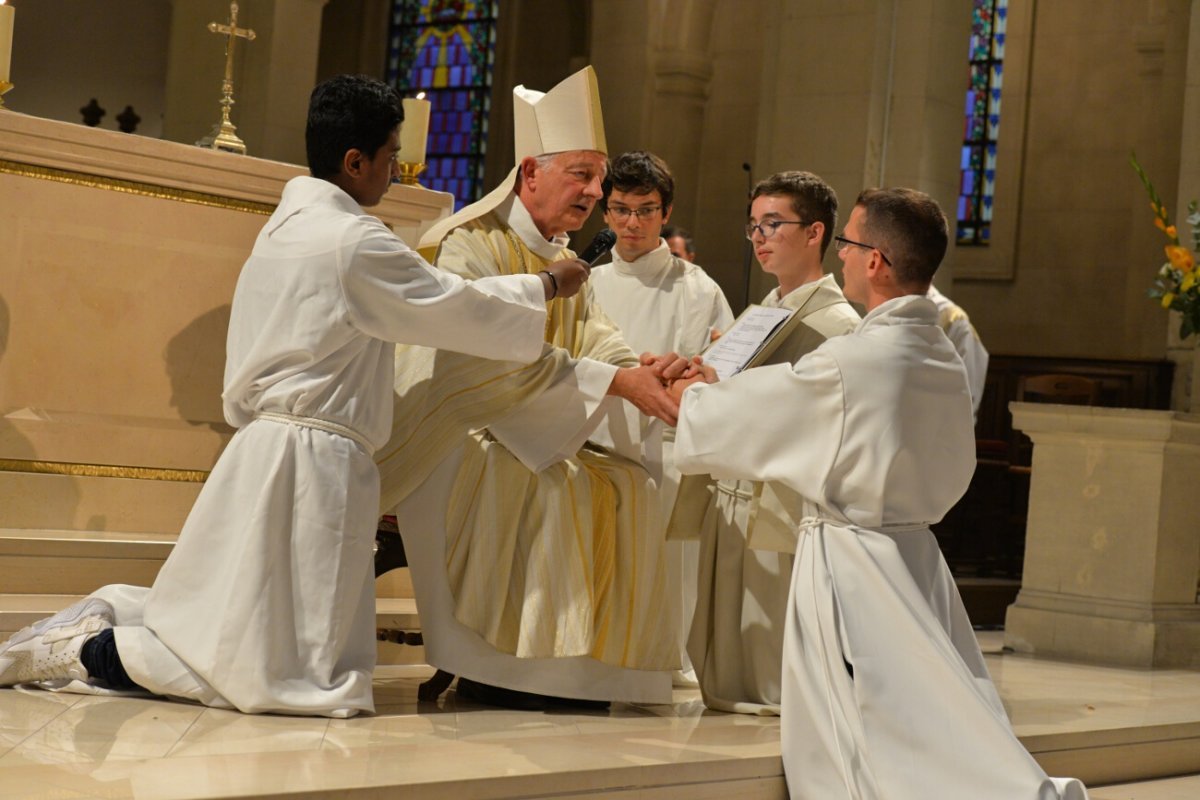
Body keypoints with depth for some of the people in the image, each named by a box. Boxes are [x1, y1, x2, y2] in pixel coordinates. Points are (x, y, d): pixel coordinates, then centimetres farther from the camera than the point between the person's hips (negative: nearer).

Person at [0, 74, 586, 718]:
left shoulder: (284, 226, 14)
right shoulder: (355, 242, -13)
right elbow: (461, 310, -7)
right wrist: (546, 285, 8)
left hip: (262, 448, 10)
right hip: (315, 458, -9)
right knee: (302, 675, -7)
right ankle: (98, 653, -11)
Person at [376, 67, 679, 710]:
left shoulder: (565, 265, 16)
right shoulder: (471, 246, -13)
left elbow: (600, 344, 2)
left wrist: (653, 374, -20)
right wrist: (616, 382, -31)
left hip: (521, 434, 9)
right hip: (449, 437, -8)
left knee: (625, 485, -7)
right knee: (541, 487, -30)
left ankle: (579, 660, -6)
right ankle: (485, 664, -22)